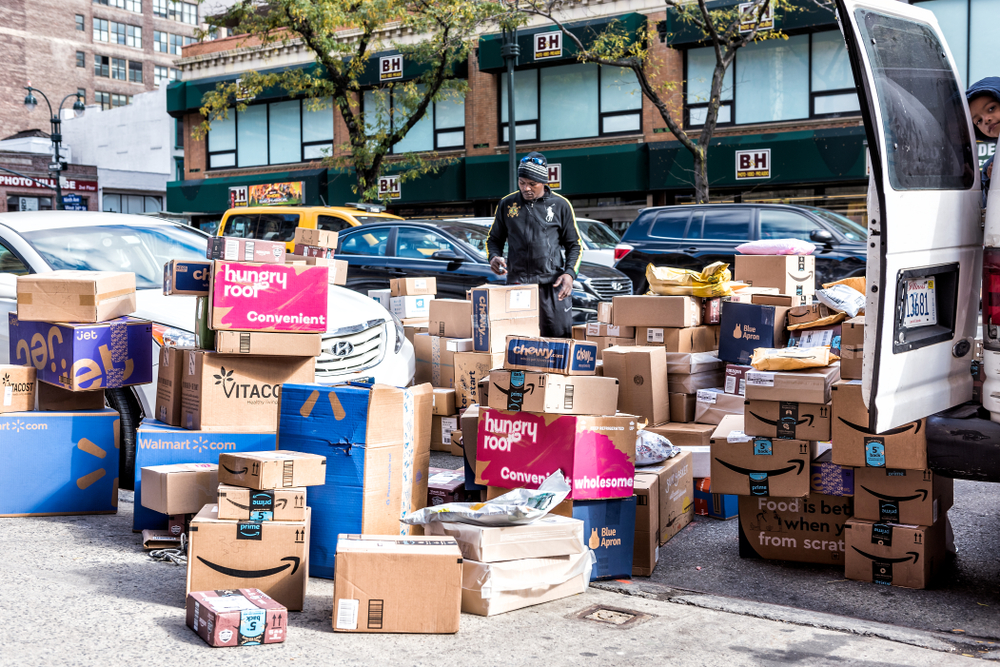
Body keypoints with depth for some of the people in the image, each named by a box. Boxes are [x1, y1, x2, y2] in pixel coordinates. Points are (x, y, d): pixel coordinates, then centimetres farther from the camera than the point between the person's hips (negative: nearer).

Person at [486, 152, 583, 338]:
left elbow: (574, 245, 9)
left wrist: (569, 273, -6)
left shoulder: (560, 205, 6)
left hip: (552, 283, -1)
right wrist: (493, 257, -3)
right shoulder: (507, 204, 11)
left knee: (560, 337, -3)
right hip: (516, 283, 2)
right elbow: (494, 239, 19)